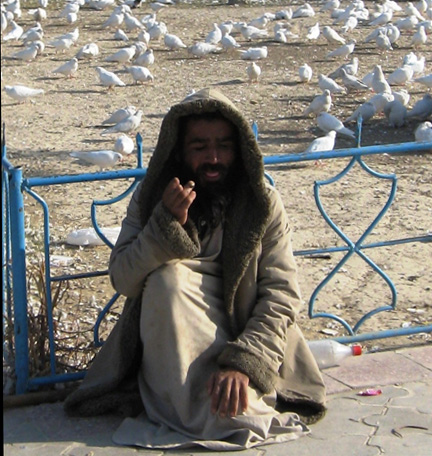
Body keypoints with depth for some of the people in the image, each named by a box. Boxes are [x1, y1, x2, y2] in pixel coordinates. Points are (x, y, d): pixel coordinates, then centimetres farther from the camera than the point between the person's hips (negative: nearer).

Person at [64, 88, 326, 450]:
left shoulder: (263, 203, -7)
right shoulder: (152, 197, -2)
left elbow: (281, 293, -15)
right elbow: (123, 280, -11)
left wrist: (244, 362, -29)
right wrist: (167, 223, -26)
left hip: (241, 335, -2)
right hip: (169, 342, 2)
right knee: (167, 277, -28)